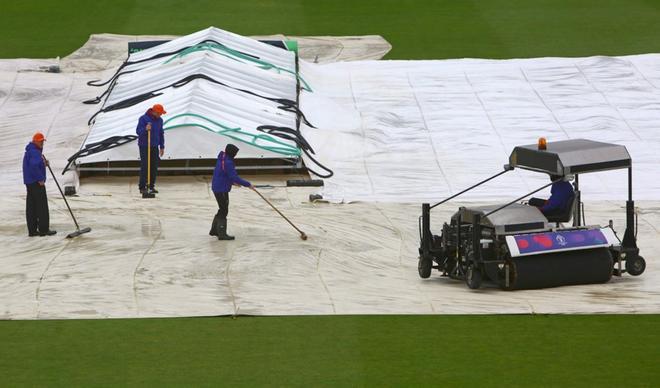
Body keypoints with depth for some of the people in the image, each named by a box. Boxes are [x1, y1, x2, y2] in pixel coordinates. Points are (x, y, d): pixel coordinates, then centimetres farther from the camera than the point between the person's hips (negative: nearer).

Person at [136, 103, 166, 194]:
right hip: (144, 146, -6)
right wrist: (145, 129, -33)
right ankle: (142, 187, -6)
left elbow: (161, 134, 16)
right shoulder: (143, 118, -9)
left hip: (154, 147, 6)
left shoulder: (159, 120, 9)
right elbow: (138, 131, -13)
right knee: (144, 167, -9)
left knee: (154, 167, 3)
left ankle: (152, 186, 11)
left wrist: (162, 147, 14)